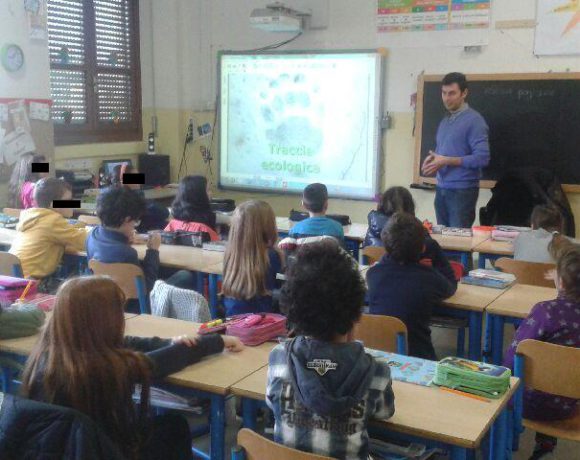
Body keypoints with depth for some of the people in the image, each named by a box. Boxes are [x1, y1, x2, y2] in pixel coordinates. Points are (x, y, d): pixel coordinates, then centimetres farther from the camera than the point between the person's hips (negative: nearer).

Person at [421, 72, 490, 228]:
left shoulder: (474, 120, -11)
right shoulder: (444, 121, 14)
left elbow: (482, 158, -18)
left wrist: (446, 161, -19)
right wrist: (432, 158, 1)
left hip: (463, 191, -7)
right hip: (441, 189, 7)